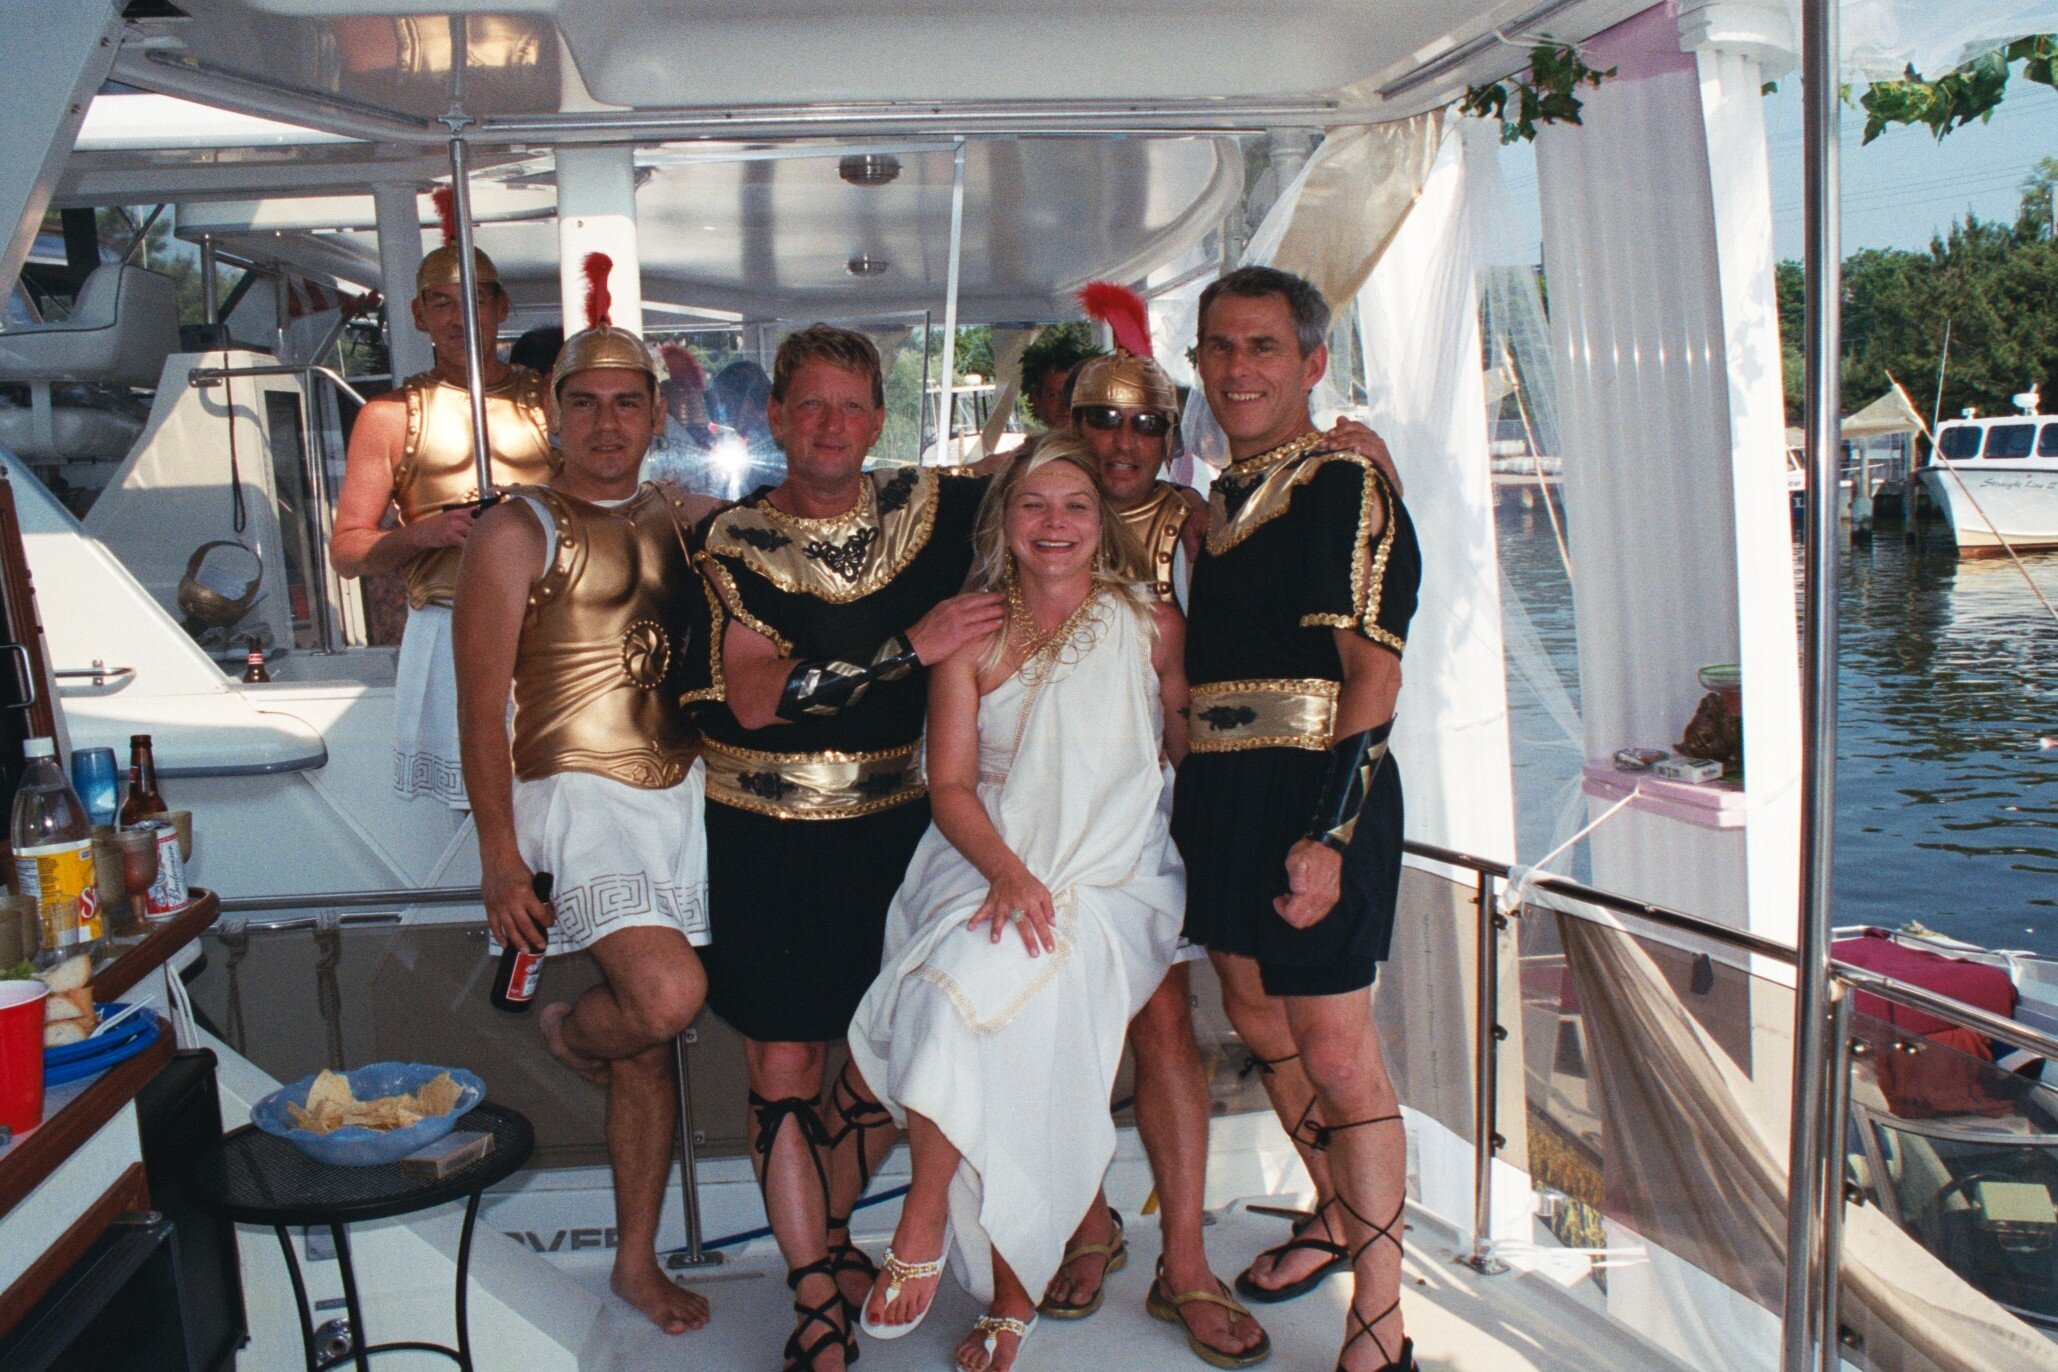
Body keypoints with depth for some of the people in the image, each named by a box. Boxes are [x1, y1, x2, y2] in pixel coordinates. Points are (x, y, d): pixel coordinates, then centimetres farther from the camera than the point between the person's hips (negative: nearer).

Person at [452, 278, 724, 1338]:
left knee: (649, 1044, 10)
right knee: (669, 995, -24)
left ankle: (637, 1260, 25)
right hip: (581, 799, -5)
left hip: (681, 794, 5)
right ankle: (565, 1028, 12)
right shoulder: (518, 532, -4)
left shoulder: (680, 521, 12)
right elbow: (482, 711, -7)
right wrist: (501, 858, -11)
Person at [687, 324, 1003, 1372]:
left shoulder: (930, 506, 3)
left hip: (892, 824, 3)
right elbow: (754, 697, -17)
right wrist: (912, 647, -21)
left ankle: (828, 1242, 35)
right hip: (771, 839, -2)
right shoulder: (736, 539, -4)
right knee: (783, 1067, 0)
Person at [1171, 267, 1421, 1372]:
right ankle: (1336, 1216, 41)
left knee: (1337, 1054, -4)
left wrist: (1328, 832, -21)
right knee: (1256, 1021, 19)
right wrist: (1193, 788, 15)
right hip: (1218, 787, 9)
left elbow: (1372, 675, -16)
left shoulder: (1345, 483, -9)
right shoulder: (1220, 497, 15)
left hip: (1312, 795, -8)